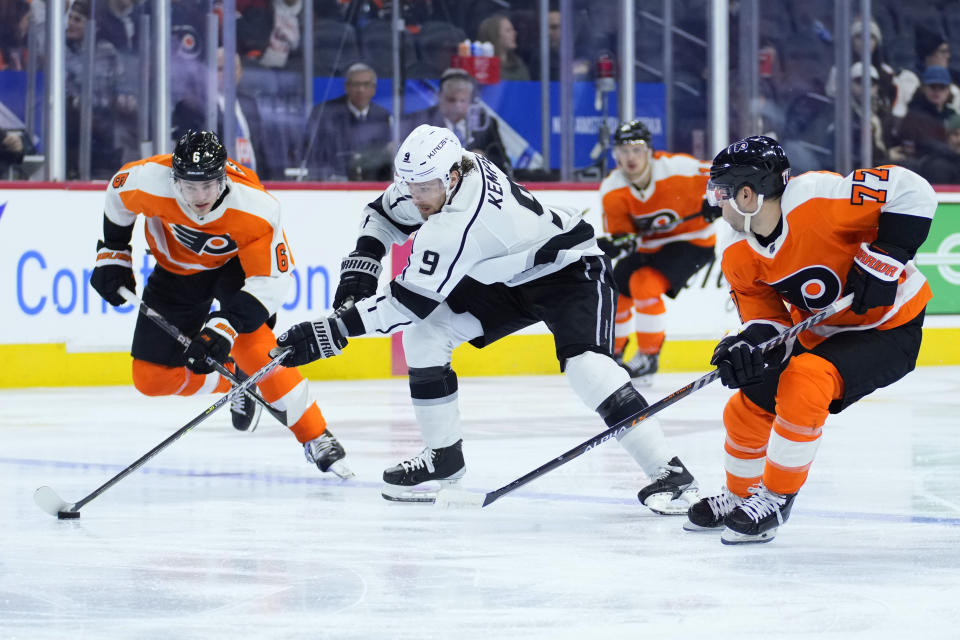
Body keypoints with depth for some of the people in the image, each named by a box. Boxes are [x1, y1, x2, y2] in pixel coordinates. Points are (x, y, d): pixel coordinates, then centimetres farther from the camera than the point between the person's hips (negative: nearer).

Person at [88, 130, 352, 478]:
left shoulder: (256, 209, -37)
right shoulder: (149, 181, -32)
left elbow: (271, 280, -33)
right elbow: (118, 193, -7)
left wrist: (224, 328, -44)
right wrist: (112, 254, 0)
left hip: (238, 262, -4)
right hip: (177, 270, 4)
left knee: (251, 342, -31)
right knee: (151, 378, -3)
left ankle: (317, 439, -19)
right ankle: (235, 382, 25)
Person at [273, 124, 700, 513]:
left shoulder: (458, 224, -37)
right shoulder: (431, 172, -13)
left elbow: (409, 302, -36)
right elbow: (385, 214, 8)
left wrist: (332, 331, -38)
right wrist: (361, 264, -8)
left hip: (569, 269, -9)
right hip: (504, 278, 9)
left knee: (585, 363, -32)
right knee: (423, 337, -2)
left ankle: (668, 474, -27)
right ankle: (443, 457, 13)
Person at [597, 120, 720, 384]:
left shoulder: (677, 168, -25)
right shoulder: (611, 190, -14)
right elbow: (621, 235, -11)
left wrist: (717, 202, -29)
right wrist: (618, 243, -35)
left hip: (691, 241, -5)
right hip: (647, 246, 6)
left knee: (645, 283, -26)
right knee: (615, 293, 3)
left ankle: (648, 357, -13)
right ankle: (612, 355, 31)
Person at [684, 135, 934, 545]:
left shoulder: (814, 200, -29)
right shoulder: (740, 260, -5)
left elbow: (912, 192, -30)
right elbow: (769, 317, -2)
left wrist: (883, 258, -33)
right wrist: (750, 344, -24)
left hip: (889, 329, -8)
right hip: (821, 333, 8)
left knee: (803, 383, -30)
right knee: (748, 409, 5)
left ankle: (777, 498, -14)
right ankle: (739, 498, 32)